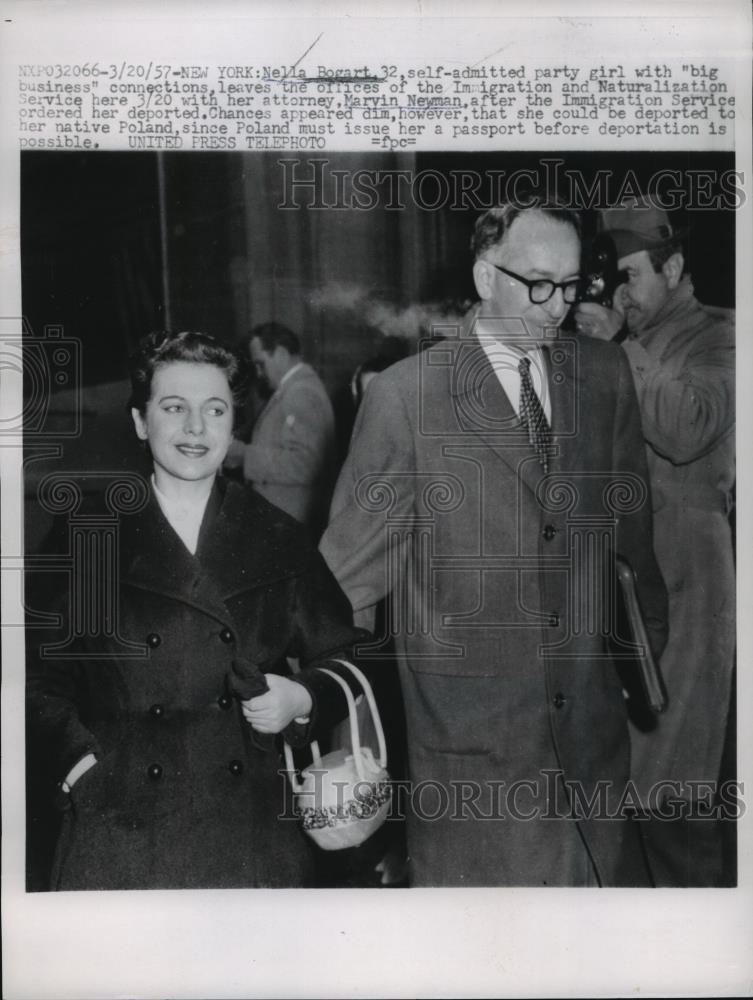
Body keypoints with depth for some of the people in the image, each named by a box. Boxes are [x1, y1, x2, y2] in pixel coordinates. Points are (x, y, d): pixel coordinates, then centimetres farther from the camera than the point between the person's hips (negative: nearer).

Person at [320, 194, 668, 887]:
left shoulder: (605, 374, 3)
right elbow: (349, 568, -7)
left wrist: (652, 643, 14)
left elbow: (633, 522, 12)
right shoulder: (405, 396, -11)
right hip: (466, 725, -3)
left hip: (592, 720, 4)